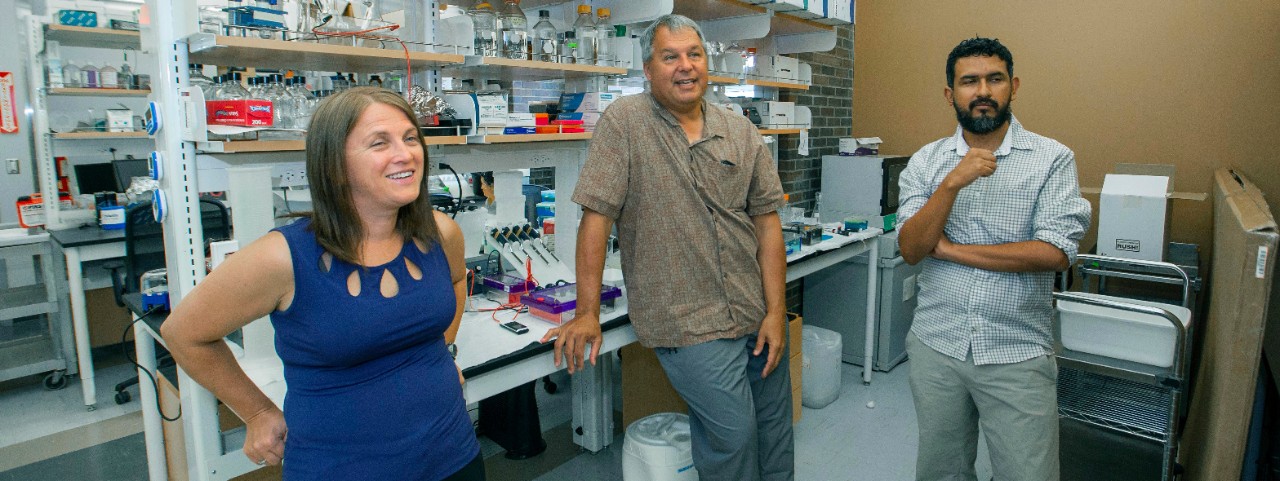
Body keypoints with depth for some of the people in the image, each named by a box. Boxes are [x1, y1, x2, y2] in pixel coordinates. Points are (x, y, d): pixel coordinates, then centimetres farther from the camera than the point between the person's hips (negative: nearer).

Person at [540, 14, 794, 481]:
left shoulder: (741, 132, 5)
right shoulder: (623, 122, -8)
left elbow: (767, 220, 3)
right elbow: (597, 216, -11)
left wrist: (776, 311, -2)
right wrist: (587, 314, -12)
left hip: (756, 314, 5)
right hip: (686, 323, -5)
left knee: (774, 427, 17)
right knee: (733, 433, -5)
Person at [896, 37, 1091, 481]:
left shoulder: (1052, 158, -5)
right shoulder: (926, 162, 1)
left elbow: (1055, 253, -16)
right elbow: (911, 249, -10)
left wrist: (950, 249, -13)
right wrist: (952, 183, -22)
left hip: (1017, 355, -2)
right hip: (936, 347, 3)